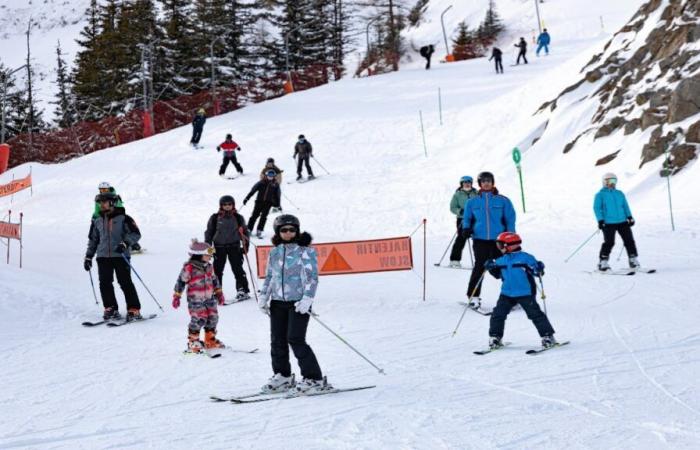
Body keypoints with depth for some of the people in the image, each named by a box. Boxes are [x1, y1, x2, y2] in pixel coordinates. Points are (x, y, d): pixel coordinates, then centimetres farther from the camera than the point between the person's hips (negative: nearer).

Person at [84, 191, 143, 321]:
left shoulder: (123, 219, -2)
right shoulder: (97, 221, 15)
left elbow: (135, 234, -6)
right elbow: (93, 240, 24)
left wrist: (125, 243, -21)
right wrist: (88, 256, 19)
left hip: (120, 256, -5)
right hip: (103, 257, 5)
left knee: (125, 283, -7)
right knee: (105, 284, -3)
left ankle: (134, 310, -3)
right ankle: (111, 309, 6)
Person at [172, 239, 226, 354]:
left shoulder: (208, 267, 8)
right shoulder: (189, 268, -14)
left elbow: (214, 280, 22)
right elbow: (181, 281, -9)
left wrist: (219, 293, 24)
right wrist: (177, 296, -9)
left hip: (209, 298, 7)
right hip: (195, 300, -7)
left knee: (212, 318, 9)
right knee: (199, 320, -12)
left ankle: (210, 340, 25)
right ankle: (193, 342, 2)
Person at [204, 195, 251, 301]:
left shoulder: (238, 218, 4)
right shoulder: (215, 218, 2)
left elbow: (245, 232, 10)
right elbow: (209, 232, 8)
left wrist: (245, 245, 1)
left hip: (234, 246, -1)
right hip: (219, 247, 1)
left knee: (237, 269, -4)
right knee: (217, 270, 1)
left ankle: (243, 291, 1)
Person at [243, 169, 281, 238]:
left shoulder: (275, 185, 5)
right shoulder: (261, 183, 0)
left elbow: (277, 195, 12)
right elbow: (253, 190, 0)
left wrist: (278, 204, 10)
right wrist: (247, 198, -4)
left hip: (268, 203, 0)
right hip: (259, 201, 0)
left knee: (263, 216, -7)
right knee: (254, 215, -2)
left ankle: (259, 232, -4)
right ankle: (248, 230, 7)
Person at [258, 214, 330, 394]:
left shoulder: (305, 251, -3)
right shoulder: (274, 253, 13)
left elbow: (312, 276, -8)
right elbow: (269, 277, 23)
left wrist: (307, 298, -17)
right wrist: (263, 296, 13)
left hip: (298, 303, -6)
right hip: (278, 302, 6)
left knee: (296, 340, -12)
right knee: (277, 340, 5)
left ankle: (314, 378, -5)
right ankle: (282, 376, 19)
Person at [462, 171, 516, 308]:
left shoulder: (502, 201, 6)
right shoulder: (473, 202, 10)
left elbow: (510, 219, 9)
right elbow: (467, 218, 19)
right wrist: (466, 228, 0)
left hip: (498, 239, 0)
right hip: (480, 239, 0)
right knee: (479, 267, -6)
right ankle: (473, 296, 0)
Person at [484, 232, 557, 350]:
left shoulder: (525, 258, -9)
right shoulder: (501, 260, 8)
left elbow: (536, 271, -8)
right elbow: (498, 274, 19)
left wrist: (539, 270, -30)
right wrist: (491, 268, 2)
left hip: (525, 294, -5)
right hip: (507, 294, 5)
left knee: (535, 314, -5)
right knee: (498, 314, 0)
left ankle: (548, 337, 3)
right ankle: (495, 337, 14)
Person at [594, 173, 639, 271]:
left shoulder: (619, 194, 17)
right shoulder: (600, 195, 3)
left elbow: (625, 206, 18)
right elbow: (597, 208, -3)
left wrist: (629, 217, 6)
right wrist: (600, 220, -14)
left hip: (622, 222, 5)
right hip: (608, 223, -5)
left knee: (629, 240, 1)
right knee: (609, 242, -11)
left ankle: (633, 260, 10)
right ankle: (602, 263, -3)